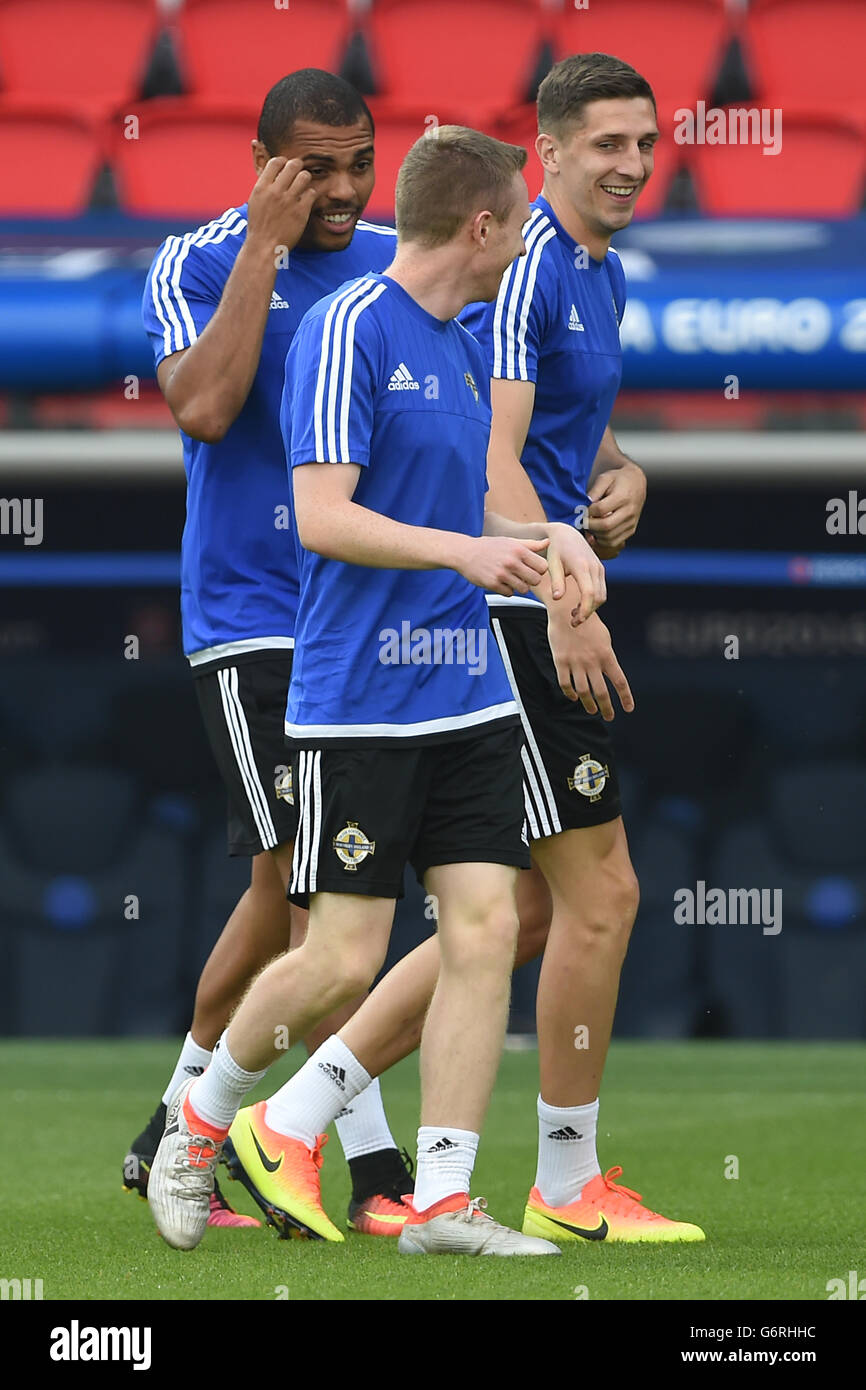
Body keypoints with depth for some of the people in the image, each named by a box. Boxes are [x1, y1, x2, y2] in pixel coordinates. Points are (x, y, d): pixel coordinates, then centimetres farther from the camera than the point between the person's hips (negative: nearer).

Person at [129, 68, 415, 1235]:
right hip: (250, 620, -5)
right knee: (308, 877, -12)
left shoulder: (396, 263, 8)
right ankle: (375, 1171, -7)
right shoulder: (197, 266, -5)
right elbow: (203, 405, -21)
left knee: (288, 892, 7)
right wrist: (265, 244, -19)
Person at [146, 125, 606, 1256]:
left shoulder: (463, 350, 15)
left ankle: (443, 1200, 0)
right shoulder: (348, 330, -11)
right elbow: (322, 517, -18)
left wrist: (542, 538, 9)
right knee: (344, 959, -6)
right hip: (357, 704, -8)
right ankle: (199, 1119, 19)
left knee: (485, 930, -3)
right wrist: (465, 550, -26)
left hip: (469, 697, 8)